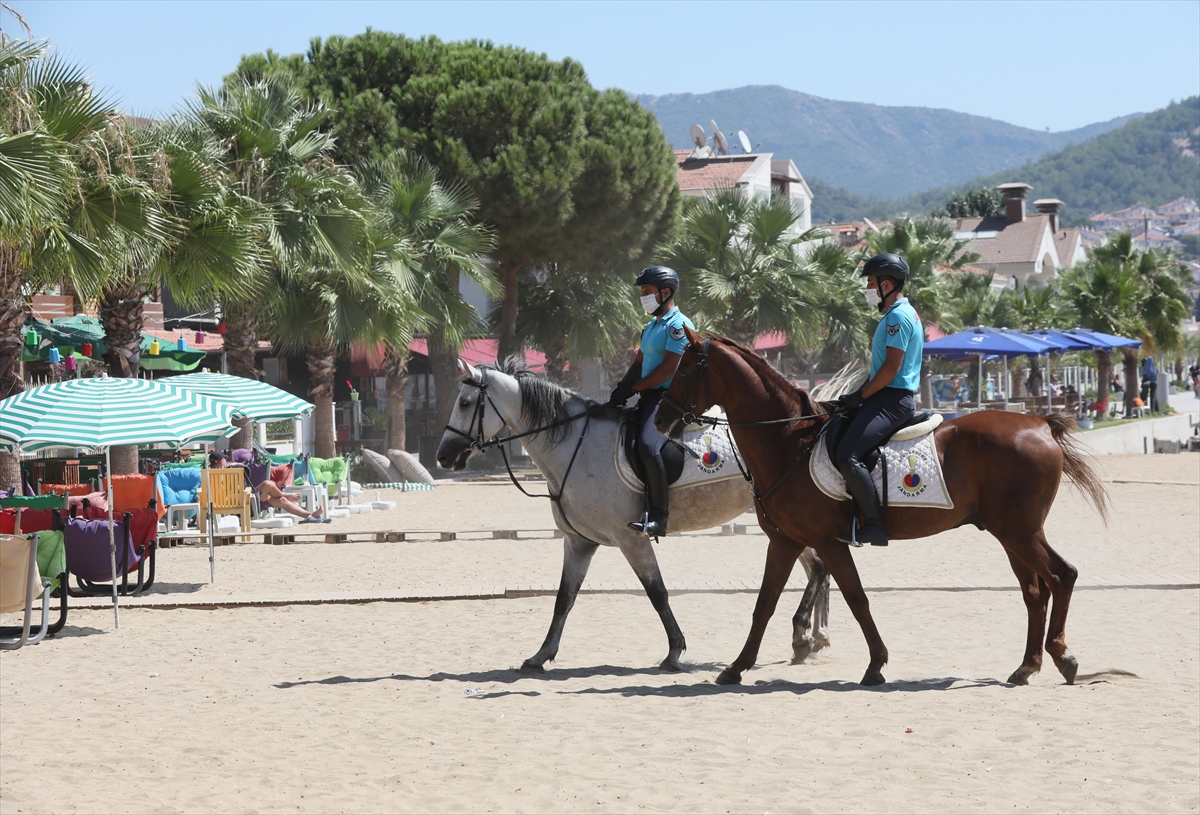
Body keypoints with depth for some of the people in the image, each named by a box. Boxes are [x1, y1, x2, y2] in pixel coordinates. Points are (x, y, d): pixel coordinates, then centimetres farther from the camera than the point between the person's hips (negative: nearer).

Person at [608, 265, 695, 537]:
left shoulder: (678, 325, -9)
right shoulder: (651, 327, 21)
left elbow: (668, 369, -16)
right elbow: (639, 364, 22)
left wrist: (634, 388, -11)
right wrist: (621, 388, 5)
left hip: (668, 397, -11)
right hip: (648, 398, 11)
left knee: (648, 447, -31)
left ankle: (659, 517, -29)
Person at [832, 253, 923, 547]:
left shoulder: (898, 317, -14)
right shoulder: (898, 314, 20)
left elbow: (890, 369, -20)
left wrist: (860, 396, -12)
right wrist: (859, 395, 14)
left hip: (892, 400, -12)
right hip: (889, 398, 12)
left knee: (847, 456, -24)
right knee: (834, 441, 17)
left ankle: (874, 525, -21)